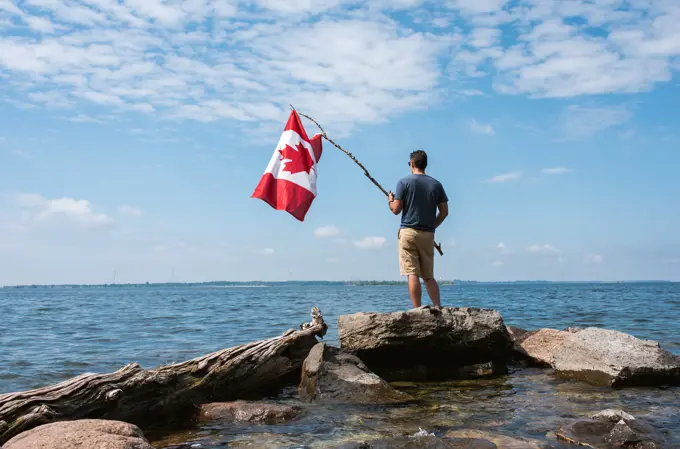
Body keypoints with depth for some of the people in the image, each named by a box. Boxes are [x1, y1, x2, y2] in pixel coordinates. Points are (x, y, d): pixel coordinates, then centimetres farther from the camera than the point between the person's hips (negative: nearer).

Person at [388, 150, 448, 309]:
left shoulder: (404, 182, -3)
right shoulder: (436, 184, 8)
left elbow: (396, 210, -6)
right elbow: (444, 211, 7)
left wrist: (390, 201, 15)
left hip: (408, 232, -4)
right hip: (428, 234, 4)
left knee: (412, 274, -5)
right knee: (428, 276, 12)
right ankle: (438, 307, 3)